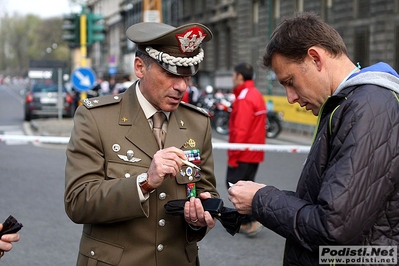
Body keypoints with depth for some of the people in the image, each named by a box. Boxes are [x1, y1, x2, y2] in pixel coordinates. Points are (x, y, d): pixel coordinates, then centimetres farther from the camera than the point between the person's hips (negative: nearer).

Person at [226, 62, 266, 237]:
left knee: (234, 185, -2)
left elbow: (240, 130, -23)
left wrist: (233, 155, -19)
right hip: (254, 153, 10)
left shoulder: (244, 98, -17)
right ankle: (245, 222, 20)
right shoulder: (257, 95, 14)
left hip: (243, 153, -9)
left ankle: (251, 221, -5)